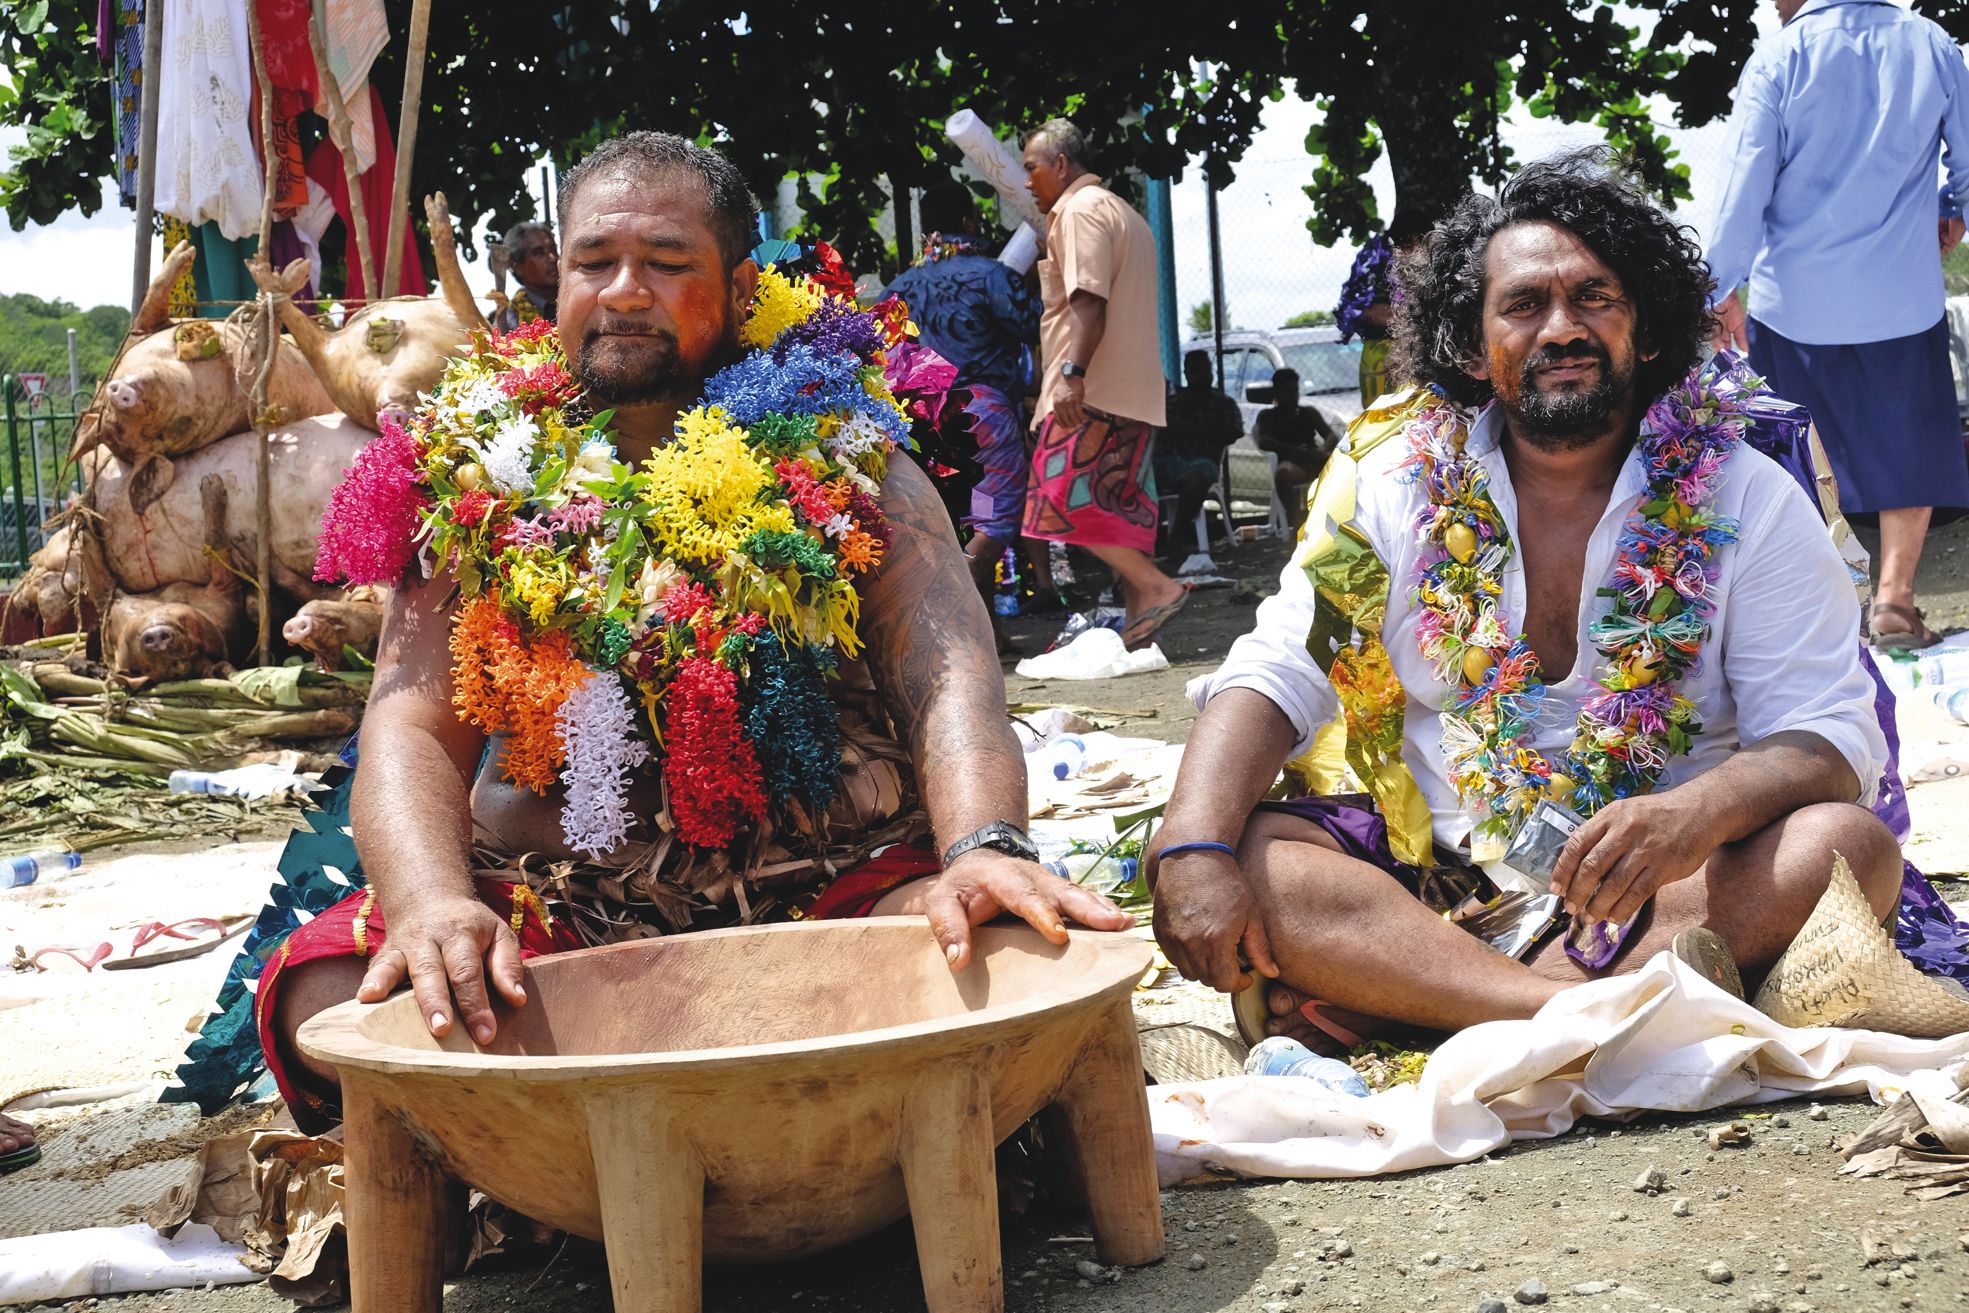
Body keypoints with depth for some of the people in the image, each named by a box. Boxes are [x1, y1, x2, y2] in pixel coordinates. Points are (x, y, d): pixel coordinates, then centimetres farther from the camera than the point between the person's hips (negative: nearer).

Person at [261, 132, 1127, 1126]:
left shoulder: (843, 463, 6)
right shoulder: (483, 483, 8)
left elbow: (948, 676, -9)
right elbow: (412, 729, -2)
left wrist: (986, 850, -32)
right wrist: (433, 902, -26)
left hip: (827, 893, -1)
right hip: (561, 910, 1)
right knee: (323, 995, -25)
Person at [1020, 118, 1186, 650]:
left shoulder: (1080, 209, -7)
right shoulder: (1123, 213, 26)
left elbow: (1089, 300, -20)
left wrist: (1073, 374, -27)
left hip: (1093, 391, -10)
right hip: (1134, 389, 10)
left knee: (1066, 497, -13)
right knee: (1121, 507, 7)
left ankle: (1156, 587, -17)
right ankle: (1138, 619, 4)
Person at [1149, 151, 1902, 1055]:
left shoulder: (1746, 501, 1)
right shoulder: (1395, 479, 4)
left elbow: (1833, 736, -6)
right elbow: (1276, 676, -3)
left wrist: (1699, 815, -30)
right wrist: (1194, 848, -24)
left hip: (1665, 880, 0)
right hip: (1430, 869, 1)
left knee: (1850, 846, -29)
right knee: (1240, 854, -24)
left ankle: (1386, 990, -32)